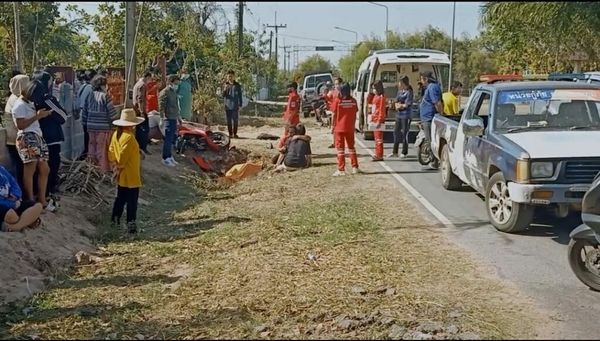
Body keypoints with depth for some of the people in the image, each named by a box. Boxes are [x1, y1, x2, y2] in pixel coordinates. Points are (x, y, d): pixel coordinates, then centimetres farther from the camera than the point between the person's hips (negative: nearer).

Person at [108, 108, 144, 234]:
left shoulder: (116, 134, 4)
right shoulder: (129, 137, -23)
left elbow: (111, 151, 9)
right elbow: (123, 155, -25)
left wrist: (115, 165, 11)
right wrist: (120, 168, -12)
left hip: (122, 177, 9)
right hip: (131, 176, -9)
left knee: (120, 198, 20)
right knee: (132, 201, -1)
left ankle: (115, 219, 28)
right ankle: (131, 224, 1)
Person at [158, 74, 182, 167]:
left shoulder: (174, 92, 15)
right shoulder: (165, 92, -12)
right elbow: (161, 107, -16)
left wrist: (178, 117, 25)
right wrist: (162, 119, -20)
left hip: (174, 119, 9)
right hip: (168, 119, -9)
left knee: (172, 139, 15)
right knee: (168, 139, -4)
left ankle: (170, 156, 25)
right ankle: (165, 159, 4)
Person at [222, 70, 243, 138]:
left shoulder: (237, 85, 2)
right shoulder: (225, 85, 5)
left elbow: (240, 96, 6)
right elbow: (223, 95, 0)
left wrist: (240, 105, 2)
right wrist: (225, 89, -18)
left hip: (235, 106, -1)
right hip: (227, 106, 1)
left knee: (235, 120, 0)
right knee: (229, 121, 4)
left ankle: (235, 134, 7)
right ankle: (230, 134, 11)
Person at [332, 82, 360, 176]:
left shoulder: (338, 101, -11)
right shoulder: (353, 101, -2)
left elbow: (334, 115, -6)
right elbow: (355, 115, 4)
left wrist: (333, 126, 4)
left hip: (339, 128, -3)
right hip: (350, 128, 3)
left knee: (340, 149, 2)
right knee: (351, 147, 16)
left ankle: (341, 170, 0)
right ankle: (355, 168, 18)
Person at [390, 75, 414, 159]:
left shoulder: (409, 92, -11)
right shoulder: (400, 91, 12)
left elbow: (407, 105, -15)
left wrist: (400, 105, -1)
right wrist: (398, 105, -8)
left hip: (406, 115, -8)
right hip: (399, 114, 8)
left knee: (404, 133, -2)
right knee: (396, 132, 11)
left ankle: (404, 153, 6)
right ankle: (395, 152, 19)